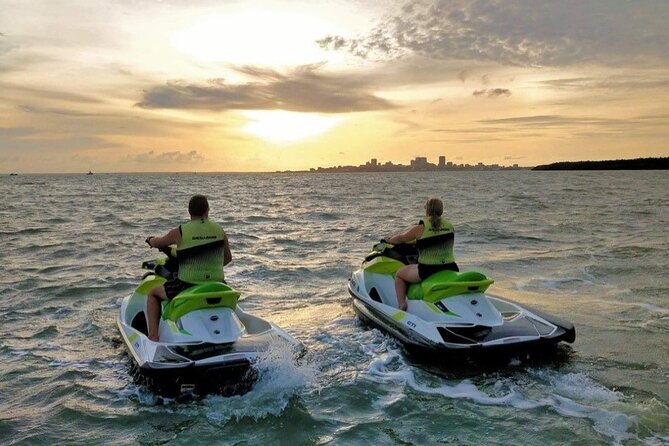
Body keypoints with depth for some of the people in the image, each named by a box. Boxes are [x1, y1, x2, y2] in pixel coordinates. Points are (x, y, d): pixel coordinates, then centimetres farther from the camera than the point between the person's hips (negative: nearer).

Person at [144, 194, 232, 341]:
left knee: (153, 293, 22)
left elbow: (156, 243, 11)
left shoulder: (179, 232, -6)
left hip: (187, 284, -3)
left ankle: (153, 335, 9)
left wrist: (150, 240, 35)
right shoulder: (219, 230, 2)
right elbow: (228, 258, 14)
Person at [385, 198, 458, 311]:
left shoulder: (421, 228, -7)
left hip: (427, 270, -4)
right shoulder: (449, 226, 6)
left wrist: (389, 240, 28)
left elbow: (401, 238, 6)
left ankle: (402, 305, 4)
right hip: (450, 270, 5)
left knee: (399, 274, 17)